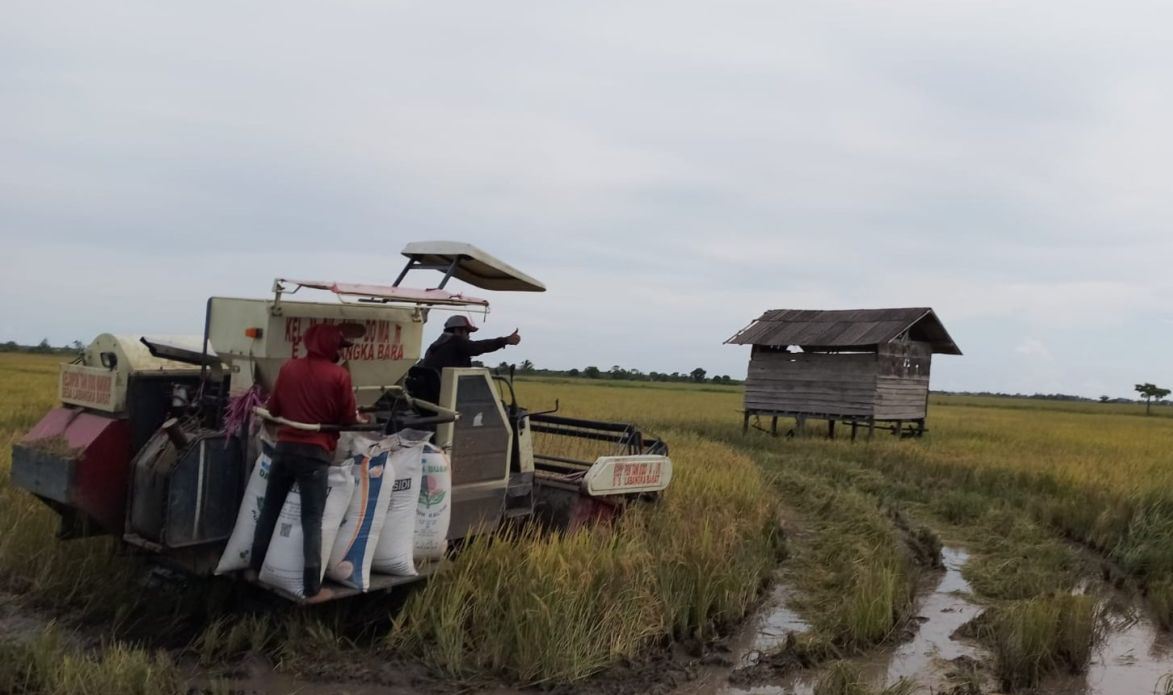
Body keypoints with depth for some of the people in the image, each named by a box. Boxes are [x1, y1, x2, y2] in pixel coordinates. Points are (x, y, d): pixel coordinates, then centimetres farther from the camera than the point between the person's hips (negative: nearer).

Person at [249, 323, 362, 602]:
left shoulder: (288, 367, 4)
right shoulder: (339, 375, -9)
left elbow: (272, 408, 11)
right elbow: (349, 418, -3)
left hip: (285, 447, 4)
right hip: (315, 453, -4)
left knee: (269, 509, 19)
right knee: (312, 520, 0)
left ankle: (255, 568, 32)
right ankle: (313, 589, 2)